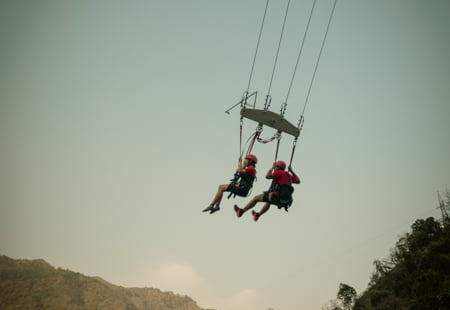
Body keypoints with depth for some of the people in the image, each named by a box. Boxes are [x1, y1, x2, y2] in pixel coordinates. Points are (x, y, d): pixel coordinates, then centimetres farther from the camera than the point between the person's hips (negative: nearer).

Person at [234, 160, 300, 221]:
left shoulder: (279, 172, -4)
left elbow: (267, 176, -16)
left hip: (277, 196, -8)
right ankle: (258, 215, 53)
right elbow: (298, 181, 34)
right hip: (285, 200, 8)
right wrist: (291, 171, 34)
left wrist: (272, 168, 1)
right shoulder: (289, 175, 19)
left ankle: (241, 212, 18)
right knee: (268, 202, 40)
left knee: (256, 198, 9)